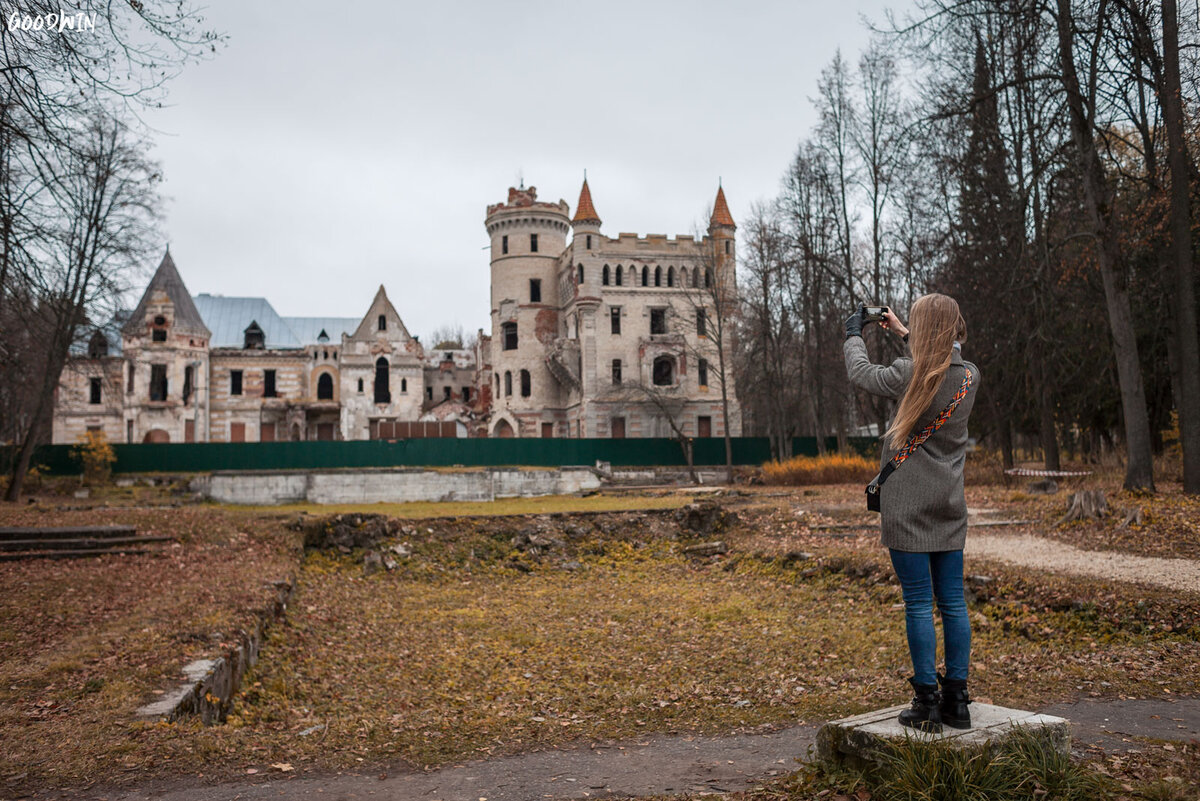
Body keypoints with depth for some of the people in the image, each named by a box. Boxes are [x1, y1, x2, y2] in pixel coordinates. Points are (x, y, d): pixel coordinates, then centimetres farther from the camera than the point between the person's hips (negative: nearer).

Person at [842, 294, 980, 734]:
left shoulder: (909, 374, -15)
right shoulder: (970, 376, 2)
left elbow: (861, 373, 3)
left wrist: (854, 334, 22)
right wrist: (902, 333, 34)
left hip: (908, 507, -5)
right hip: (949, 506, 6)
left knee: (919, 605, -1)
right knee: (953, 602, 9)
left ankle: (927, 703, 3)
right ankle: (956, 699, 17)